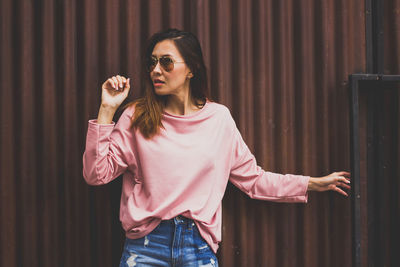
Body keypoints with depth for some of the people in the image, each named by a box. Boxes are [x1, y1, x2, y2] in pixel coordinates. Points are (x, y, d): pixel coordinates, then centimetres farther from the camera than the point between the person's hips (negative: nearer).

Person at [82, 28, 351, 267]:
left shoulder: (218, 118, 7)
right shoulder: (138, 117, 3)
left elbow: (252, 178, 15)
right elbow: (96, 173, -3)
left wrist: (314, 184, 14)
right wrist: (107, 109, -7)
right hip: (147, 244, -1)